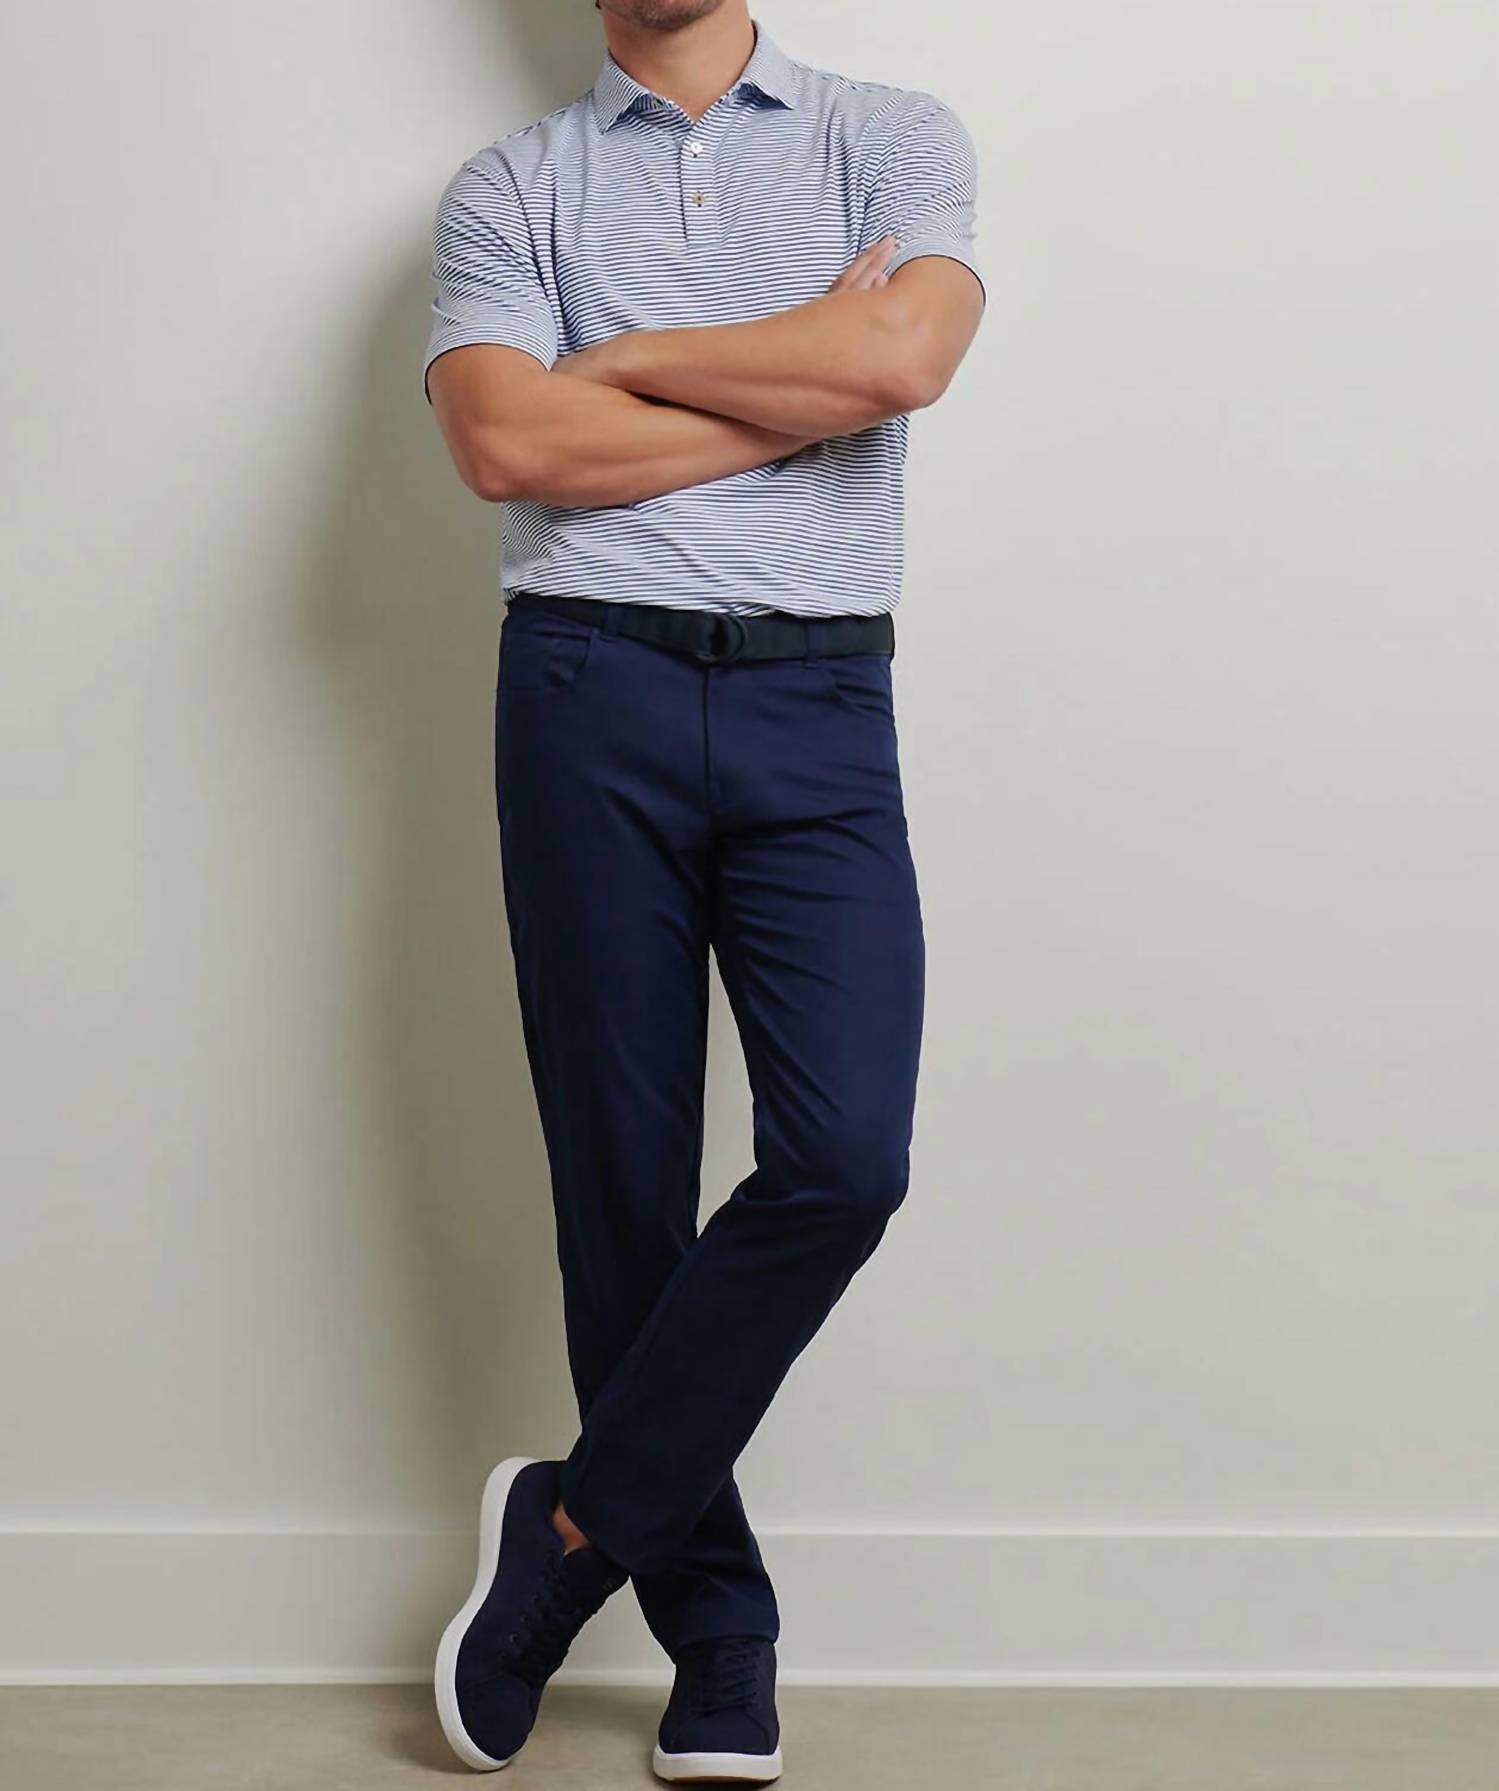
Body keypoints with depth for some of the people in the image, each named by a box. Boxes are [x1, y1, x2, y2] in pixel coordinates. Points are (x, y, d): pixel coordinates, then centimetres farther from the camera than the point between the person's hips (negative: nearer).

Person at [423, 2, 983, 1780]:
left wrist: (622, 361, -2)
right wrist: (805, 378, -4)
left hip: (821, 708, 0)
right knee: (624, 1177, 2)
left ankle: (577, 1522, 6)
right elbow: (505, 440, -7)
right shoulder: (510, 185, 11)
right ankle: (716, 1633, 15)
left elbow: (901, 355, -10)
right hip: (593, 698, 0)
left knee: (845, 1154, -13)